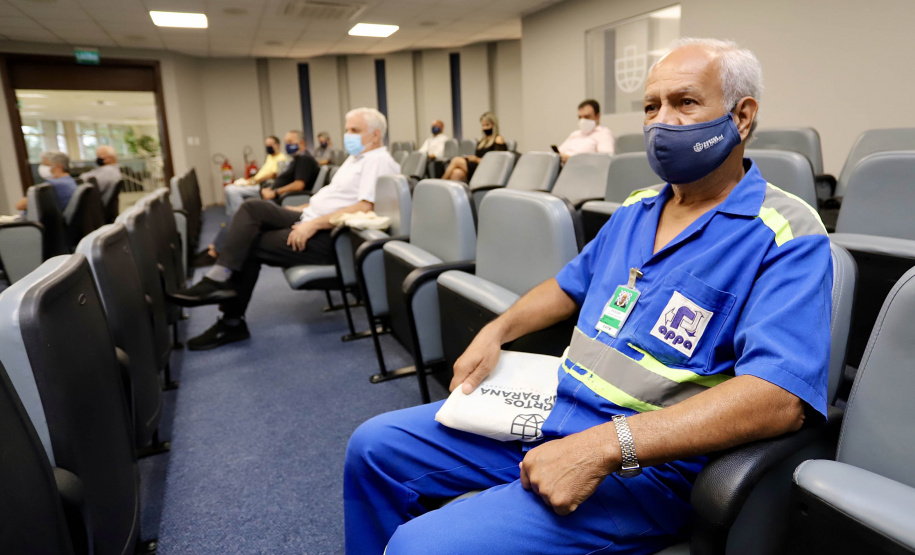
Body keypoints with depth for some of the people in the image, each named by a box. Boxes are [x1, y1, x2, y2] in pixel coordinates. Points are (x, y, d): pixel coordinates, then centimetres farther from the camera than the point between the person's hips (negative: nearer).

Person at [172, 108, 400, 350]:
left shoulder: (378, 161, -13)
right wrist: (303, 209, 13)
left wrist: (314, 224, -26)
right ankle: (220, 278, -9)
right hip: (311, 220, 10)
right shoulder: (357, 157, 20)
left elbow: (364, 207, -26)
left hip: (329, 236, -10)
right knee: (253, 208, -4)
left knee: (251, 244, -8)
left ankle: (232, 322, 1)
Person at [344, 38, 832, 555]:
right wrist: (497, 331, 9)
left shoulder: (786, 236, -12)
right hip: (549, 407, 8)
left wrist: (603, 448, -31)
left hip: (645, 464, -7)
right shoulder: (636, 209, 13)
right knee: (375, 445, 6)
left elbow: (778, 396, -25)